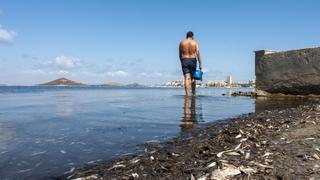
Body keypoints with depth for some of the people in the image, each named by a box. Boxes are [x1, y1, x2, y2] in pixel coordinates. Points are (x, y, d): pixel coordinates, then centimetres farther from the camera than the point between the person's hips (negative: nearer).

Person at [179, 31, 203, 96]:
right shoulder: (195, 43, 1)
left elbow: (180, 54, 8)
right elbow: (198, 54, -7)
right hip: (193, 61, 0)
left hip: (184, 61, 0)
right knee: (193, 78, 14)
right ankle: (193, 93, 23)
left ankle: (187, 94, -16)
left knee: (187, 78, -6)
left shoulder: (182, 42, 4)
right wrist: (200, 64, -7)